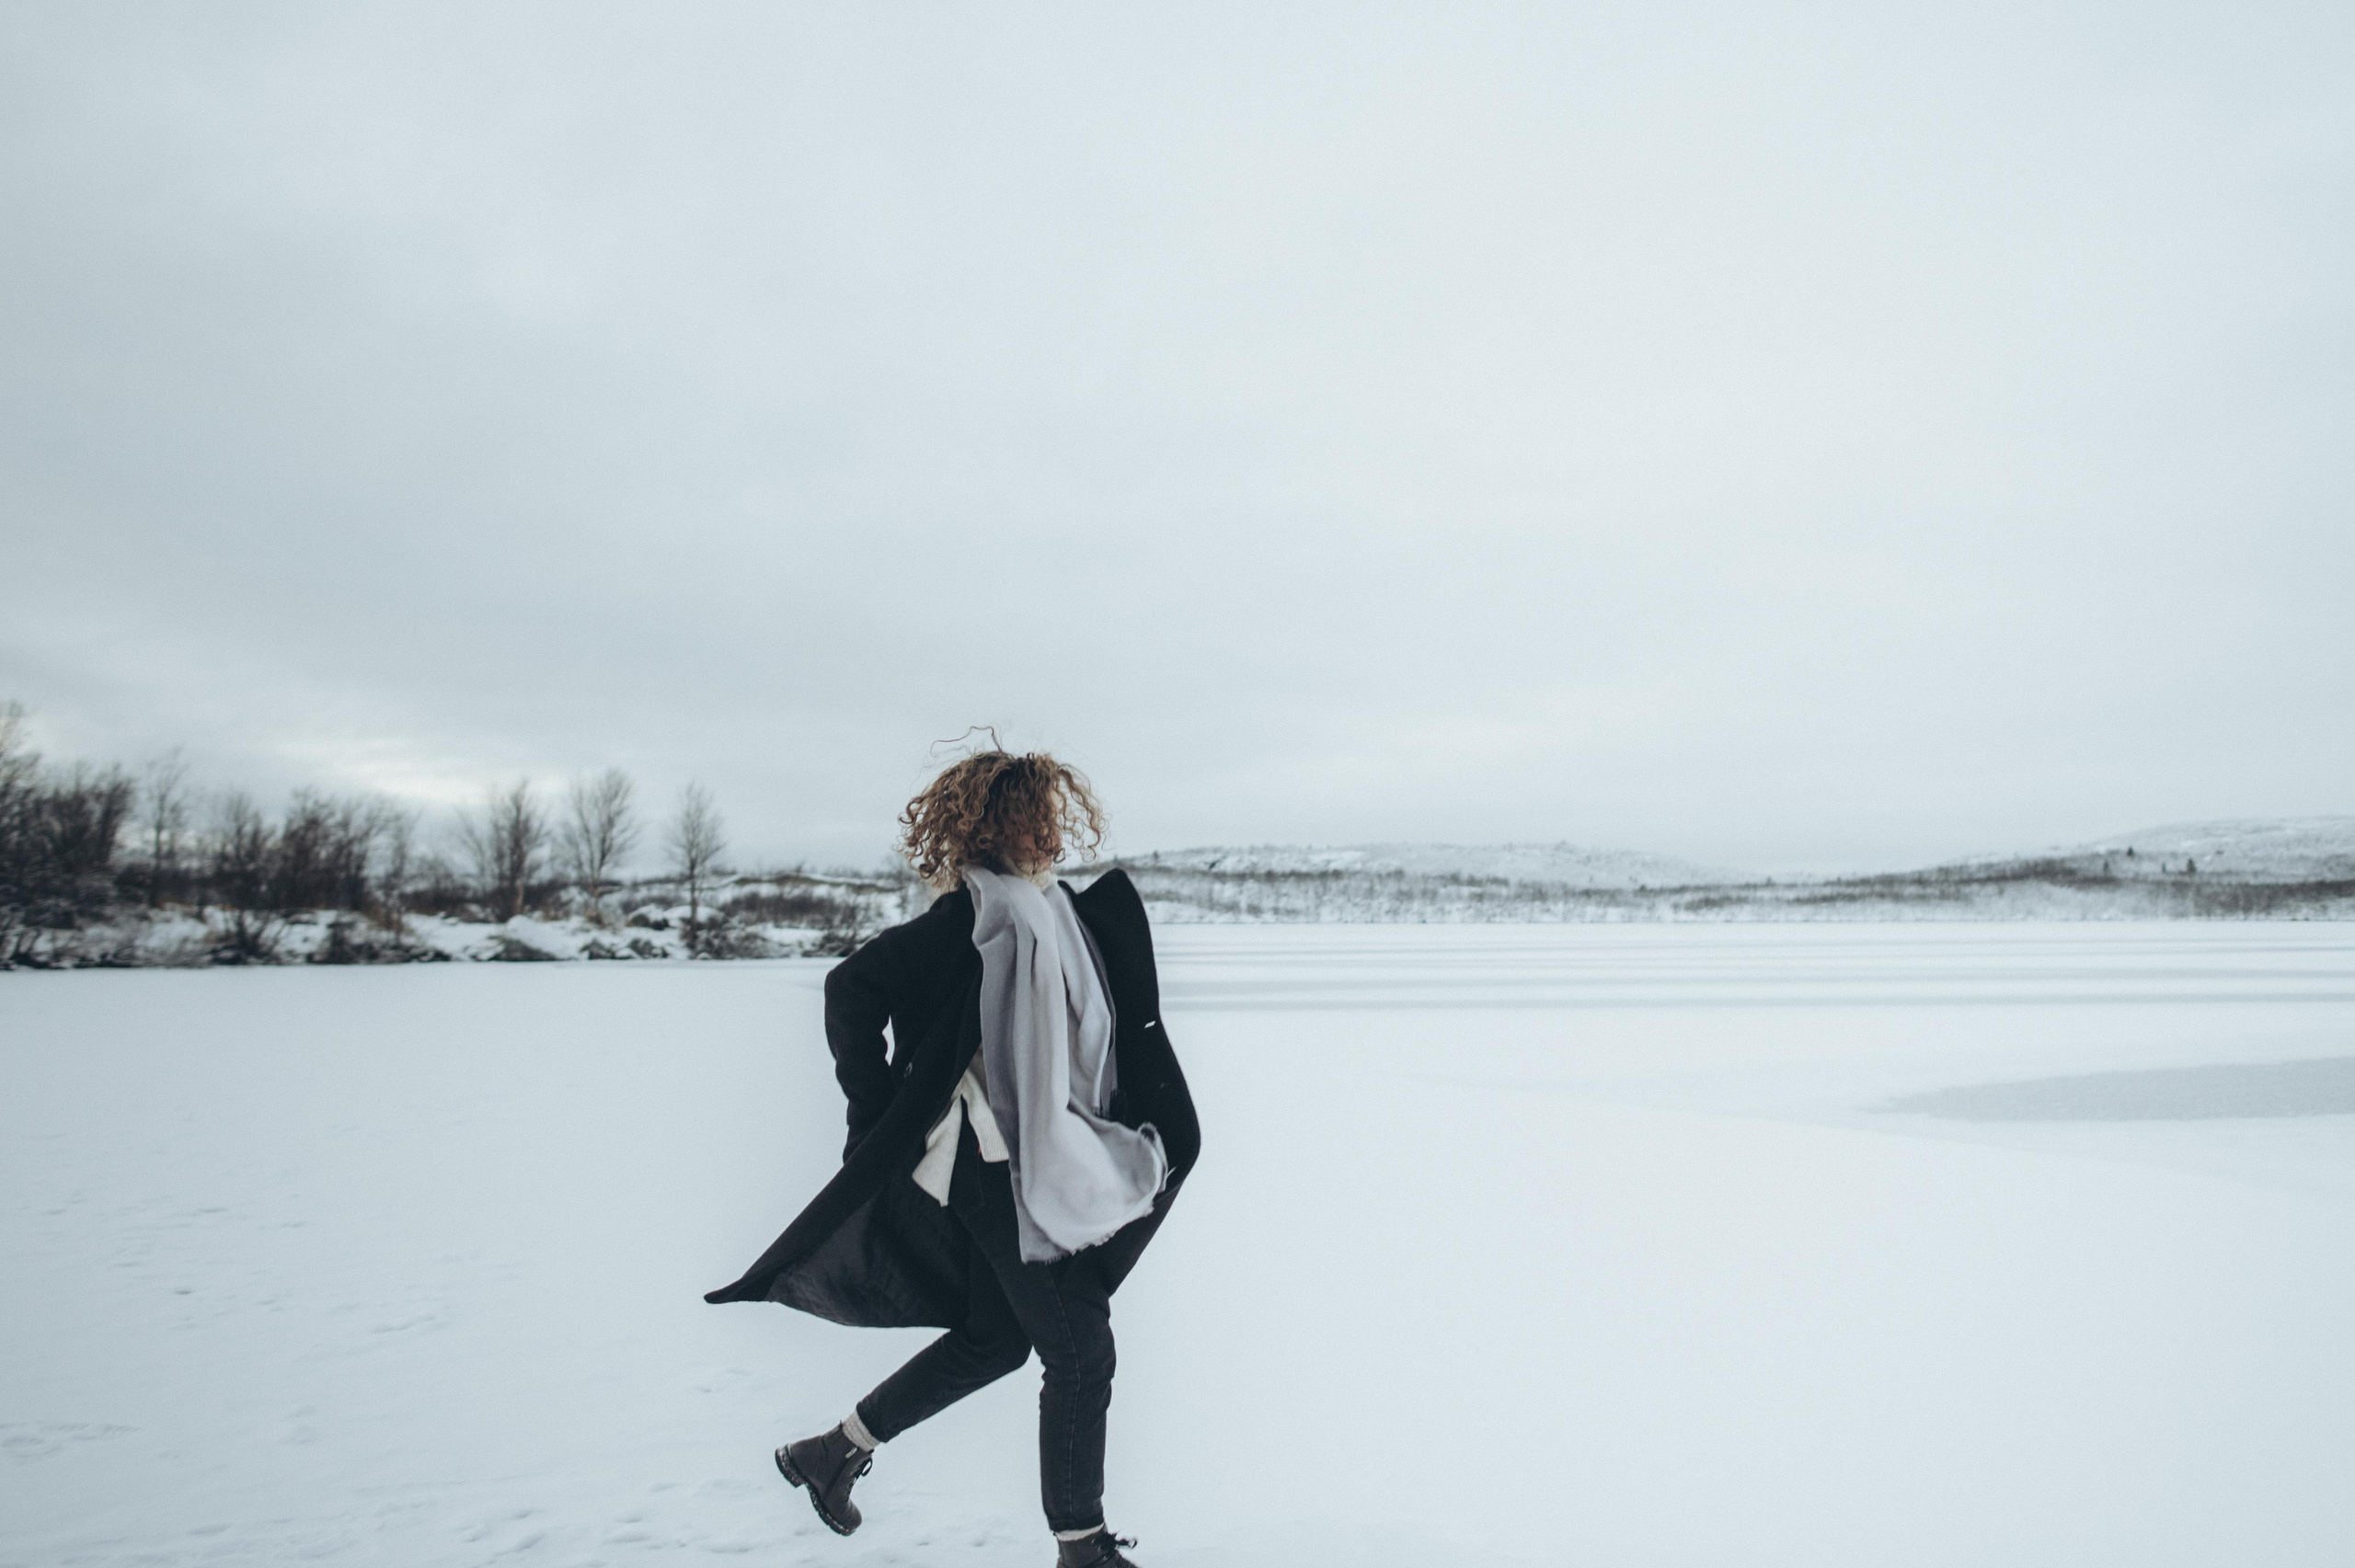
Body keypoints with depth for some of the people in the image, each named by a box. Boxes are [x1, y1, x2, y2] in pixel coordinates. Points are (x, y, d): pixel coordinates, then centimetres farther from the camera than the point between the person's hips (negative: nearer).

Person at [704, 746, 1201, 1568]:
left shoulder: (1064, 914, 10)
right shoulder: (971, 916, -17)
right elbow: (851, 986, -19)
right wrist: (879, 1111, -14)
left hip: (1053, 1167, 9)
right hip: (995, 1167, -9)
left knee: (996, 1337, 19)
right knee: (1079, 1350, -1)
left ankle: (832, 1451, 33)